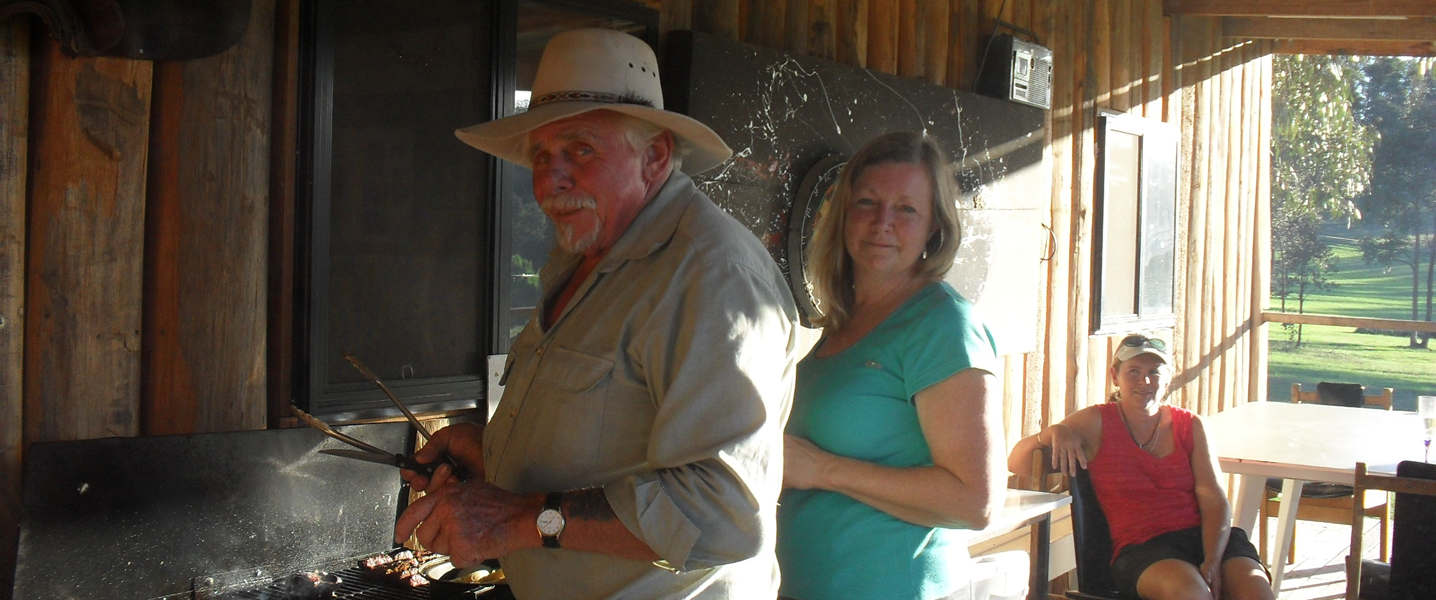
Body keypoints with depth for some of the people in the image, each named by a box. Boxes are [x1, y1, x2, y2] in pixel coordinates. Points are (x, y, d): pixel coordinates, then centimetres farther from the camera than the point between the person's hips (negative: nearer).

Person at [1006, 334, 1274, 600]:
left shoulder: (1189, 425, 15)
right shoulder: (1096, 423, 7)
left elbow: (1215, 502, 5)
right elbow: (1016, 464, 3)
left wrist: (1213, 563, -13)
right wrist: (1055, 432, -18)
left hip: (1205, 537, 3)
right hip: (1141, 547, -2)